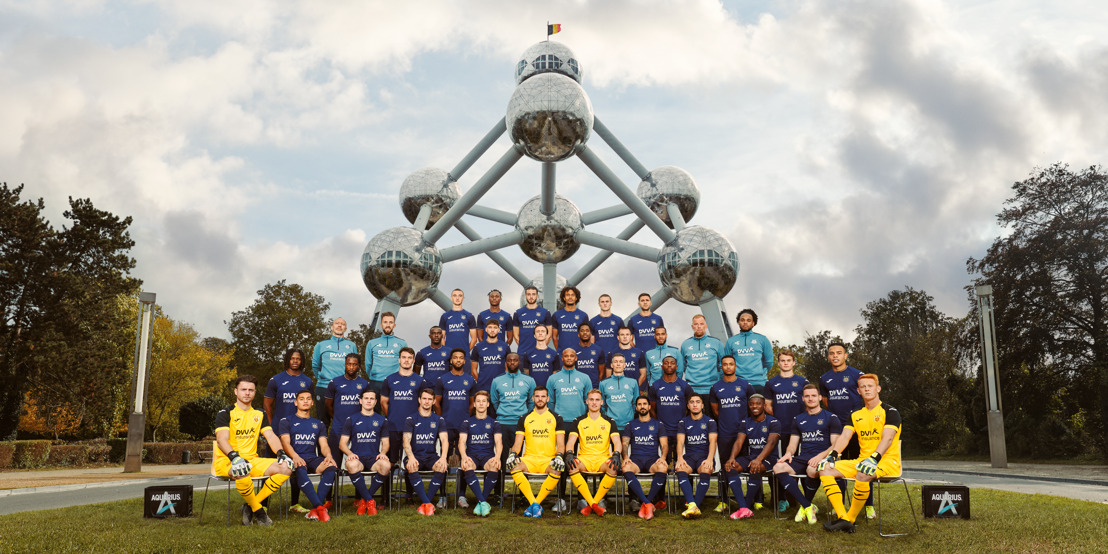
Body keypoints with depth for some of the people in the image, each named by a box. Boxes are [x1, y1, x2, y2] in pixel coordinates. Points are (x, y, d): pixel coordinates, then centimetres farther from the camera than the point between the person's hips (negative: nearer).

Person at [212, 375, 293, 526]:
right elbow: (222, 440, -14)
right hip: (226, 462, -5)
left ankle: (249, 507, -12)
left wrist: (281, 452, -13)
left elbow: (271, 436, 7)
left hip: (252, 460, 5)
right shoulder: (225, 414, 1)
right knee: (242, 471, -41)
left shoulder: (260, 415, 17)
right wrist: (234, 456, -34)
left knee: (286, 468, -19)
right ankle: (258, 511, -18)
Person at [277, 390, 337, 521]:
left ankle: (315, 509, -35)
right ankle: (320, 507, -45)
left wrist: (328, 455, -13)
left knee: (331, 467, -32)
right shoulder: (286, 422, 15)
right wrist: (295, 456, -25)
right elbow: (285, 443, -2)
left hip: (313, 458, 3)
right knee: (300, 470, -40)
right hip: (295, 458, -3)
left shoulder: (318, 424, 25)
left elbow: (324, 445, 13)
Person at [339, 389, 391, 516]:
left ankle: (362, 500, -15)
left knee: (386, 465, -34)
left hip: (374, 458, 1)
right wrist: (350, 454, -15)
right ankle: (370, 501, -23)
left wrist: (383, 453, -8)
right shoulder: (351, 420, 11)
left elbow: (386, 442, 16)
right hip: (357, 457, -1)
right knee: (352, 465, -39)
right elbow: (342, 443, 7)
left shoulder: (382, 420, 16)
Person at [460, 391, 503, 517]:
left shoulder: (494, 423, 15)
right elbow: (461, 442, 3)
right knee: (468, 468, -36)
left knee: (494, 468, -35)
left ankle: (480, 503, -23)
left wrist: (497, 457, -18)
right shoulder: (467, 422, 15)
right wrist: (464, 456, -18)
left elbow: (499, 442, 4)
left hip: (488, 455, 0)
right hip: (472, 455, 0)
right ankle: (484, 503, -35)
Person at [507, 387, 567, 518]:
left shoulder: (556, 418, 10)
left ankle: (534, 504, -20)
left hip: (548, 460, -1)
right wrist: (513, 454, -12)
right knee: (514, 467, -31)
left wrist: (559, 456, -15)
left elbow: (561, 444, 5)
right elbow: (518, 443, 10)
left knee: (557, 471, -35)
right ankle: (535, 504, -28)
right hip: (529, 458, 1)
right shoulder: (524, 419, 14)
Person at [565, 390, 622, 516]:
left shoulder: (609, 422, 12)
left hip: (603, 458, 0)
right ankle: (595, 505, -30)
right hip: (584, 458, 0)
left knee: (613, 467, -35)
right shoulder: (579, 421, 12)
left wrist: (616, 454, -21)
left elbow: (617, 442, 1)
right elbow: (570, 442, 2)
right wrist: (569, 453, -21)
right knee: (572, 466, -34)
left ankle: (591, 504, -23)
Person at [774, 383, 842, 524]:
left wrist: (821, 455, -19)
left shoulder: (831, 418, 7)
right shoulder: (798, 419, 20)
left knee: (812, 470, -40)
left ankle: (805, 506, -12)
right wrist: (788, 453, -5)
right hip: (802, 459, 4)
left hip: (822, 459, -4)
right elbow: (793, 444, 19)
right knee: (778, 468, -26)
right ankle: (808, 507, -23)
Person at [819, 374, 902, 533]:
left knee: (863, 473, -39)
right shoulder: (856, 415, 17)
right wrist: (833, 454, -13)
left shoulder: (890, 412, -1)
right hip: (861, 460, 6)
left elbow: (887, 438, -15)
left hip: (888, 462, -6)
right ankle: (842, 518, -24)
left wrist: (874, 458, -31)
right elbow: (844, 437, 6)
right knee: (825, 469, -14)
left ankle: (851, 519, -23)